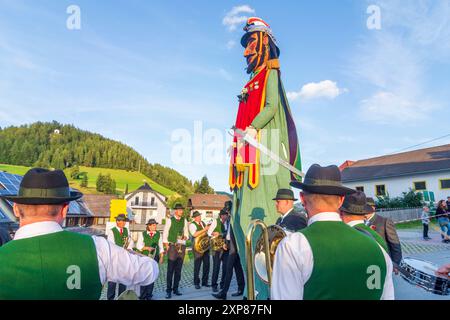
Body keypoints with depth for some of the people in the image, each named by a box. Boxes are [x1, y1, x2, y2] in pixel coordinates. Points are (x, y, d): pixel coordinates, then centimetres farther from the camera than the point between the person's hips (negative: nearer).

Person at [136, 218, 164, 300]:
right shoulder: (142, 234, 2)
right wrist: (147, 248, -13)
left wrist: (161, 257, 4)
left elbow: (161, 247, 10)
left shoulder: (158, 235, 7)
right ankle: (142, 296, 11)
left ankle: (149, 296, 14)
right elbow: (138, 245, 1)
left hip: (155, 257, 2)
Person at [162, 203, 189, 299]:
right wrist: (167, 246, -8)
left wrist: (185, 237, -5)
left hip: (182, 246, 4)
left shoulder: (184, 221, 11)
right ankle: (168, 290, 6)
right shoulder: (170, 220, -1)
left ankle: (176, 288, 19)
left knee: (178, 269, 8)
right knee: (170, 269, -3)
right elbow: (165, 234, -1)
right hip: (172, 246, -4)